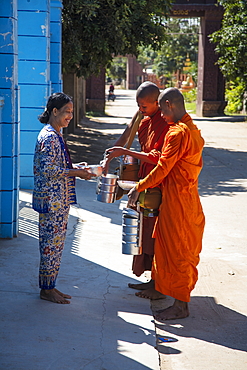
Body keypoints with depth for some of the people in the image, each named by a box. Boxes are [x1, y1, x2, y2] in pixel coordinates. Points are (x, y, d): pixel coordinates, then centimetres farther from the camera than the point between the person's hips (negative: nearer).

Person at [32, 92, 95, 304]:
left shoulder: (55, 135, 15)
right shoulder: (49, 137, -16)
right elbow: (47, 170, -22)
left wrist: (75, 169, 10)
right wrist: (75, 173, -18)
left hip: (59, 200, 10)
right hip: (51, 199, -10)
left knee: (56, 243, 13)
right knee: (51, 243, -3)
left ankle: (50, 287, 20)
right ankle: (47, 290, 6)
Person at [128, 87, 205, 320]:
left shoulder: (178, 132, -21)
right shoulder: (192, 129, 11)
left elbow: (163, 168, -20)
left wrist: (139, 188, -10)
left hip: (177, 199, -10)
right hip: (182, 195, 10)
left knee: (177, 250, -4)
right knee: (163, 244, 21)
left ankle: (181, 305, 3)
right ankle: (161, 286, 36)